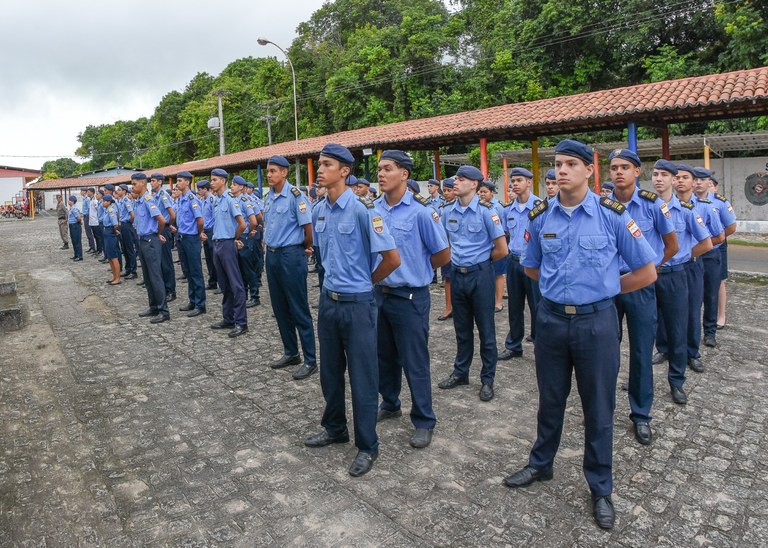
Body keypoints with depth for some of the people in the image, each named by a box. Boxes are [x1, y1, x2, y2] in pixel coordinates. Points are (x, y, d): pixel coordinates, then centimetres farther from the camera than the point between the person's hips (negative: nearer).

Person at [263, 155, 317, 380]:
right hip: (271, 254, 8)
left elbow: (308, 226, -12)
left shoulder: (295, 196, -13)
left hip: (290, 255, -8)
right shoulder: (268, 197, 10)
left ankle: (310, 360, 6)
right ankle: (290, 353, 28)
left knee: (299, 310, -3)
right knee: (280, 308, 14)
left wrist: (306, 247, 2)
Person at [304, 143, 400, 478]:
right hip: (328, 300, 7)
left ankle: (367, 446, 20)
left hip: (357, 303, -7)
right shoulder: (319, 211, 6)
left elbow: (392, 258, -17)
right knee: (330, 371, 19)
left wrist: (366, 281, -3)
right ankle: (335, 428, 39)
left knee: (362, 376, 4)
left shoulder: (362, 209, -17)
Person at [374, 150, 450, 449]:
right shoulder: (373, 208, 2)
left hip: (409, 297, -6)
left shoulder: (421, 210, -15)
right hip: (378, 293, 6)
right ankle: (390, 404, 40)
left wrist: (415, 270, 3)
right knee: (384, 356, 19)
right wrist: (377, 274, 11)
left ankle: (424, 421, 20)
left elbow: (443, 254, -8)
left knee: (414, 362, 4)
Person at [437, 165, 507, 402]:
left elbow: (502, 249, -10)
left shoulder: (486, 211, -11)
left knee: (486, 329, 5)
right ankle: (460, 372, 30)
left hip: (480, 275, -4)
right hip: (457, 274, 5)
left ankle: (488, 379, 18)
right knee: (462, 328, 16)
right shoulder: (448, 211, 4)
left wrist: (479, 260, 2)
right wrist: (457, 259, 9)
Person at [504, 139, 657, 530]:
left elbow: (646, 272, -2)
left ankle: (601, 488, 30)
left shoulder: (612, 215, -9)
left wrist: (602, 289, 3)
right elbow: (531, 267, 15)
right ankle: (540, 465, 40)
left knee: (598, 408, 10)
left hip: (596, 322, -2)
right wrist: (562, 287, 10)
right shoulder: (541, 216, -1)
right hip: (551, 318, 3)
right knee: (550, 400, 18)